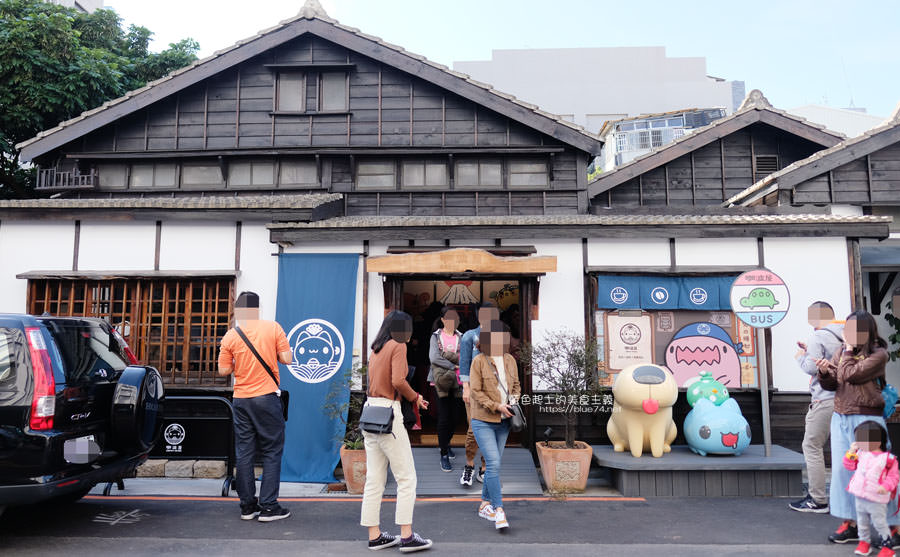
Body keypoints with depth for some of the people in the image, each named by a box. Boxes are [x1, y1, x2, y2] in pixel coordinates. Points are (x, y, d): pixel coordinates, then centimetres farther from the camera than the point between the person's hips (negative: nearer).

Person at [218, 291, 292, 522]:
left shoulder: (230, 336, 0)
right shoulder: (273, 327, -4)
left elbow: (224, 370, 2)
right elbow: (287, 358, -6)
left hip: (241, 399, 3)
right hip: (267, 397, -2)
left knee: (243, 453, 10)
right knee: (271, 452, 4)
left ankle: (247, 506, 15)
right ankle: (268, 507, 3)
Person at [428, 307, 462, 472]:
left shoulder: (461, 337, 9)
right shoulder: (436, 336, 4)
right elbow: (433, 358, -9)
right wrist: (453, 366, -11)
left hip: (456, 380, 3)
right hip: (441, 380, -2)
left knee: (453, 416, 7)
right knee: (444, 416, -6)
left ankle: (446, 443, 33)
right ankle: (444, 455, 1)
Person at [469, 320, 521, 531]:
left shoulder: (510, 360, 7)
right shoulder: (479, 361, -9)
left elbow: (516, 385, 17)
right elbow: (476, 391, -11)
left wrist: (514, 401, -3)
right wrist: (497, 406, -19)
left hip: (503, 421, 6)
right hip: (483, 420, -5)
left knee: (494, 464, 12)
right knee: (493, 463, -13)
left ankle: (485, 505, 26)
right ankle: (499, 510, -9)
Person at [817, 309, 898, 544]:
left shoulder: (878, 354, -7)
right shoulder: (843, 351, 11)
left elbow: (850, 375, -17)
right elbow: (831, 384, 10)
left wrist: (849, 351, -5)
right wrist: (824, 372, -10)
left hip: (866, 418, -6)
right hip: (840, 417, 6)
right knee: (842, 470, 8)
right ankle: (850, 524, 18)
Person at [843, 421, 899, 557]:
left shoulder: (888, 458, -10)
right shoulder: (860, 454, 5)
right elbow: (850, 466, 12)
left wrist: (885, 486, -23)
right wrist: (851, 453, -2)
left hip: (877, 499, -5)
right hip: (860, 497, 5)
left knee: (879, 523, 4)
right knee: (862, 522, 16)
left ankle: (887, 546, 20)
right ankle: (864, 542, 31)